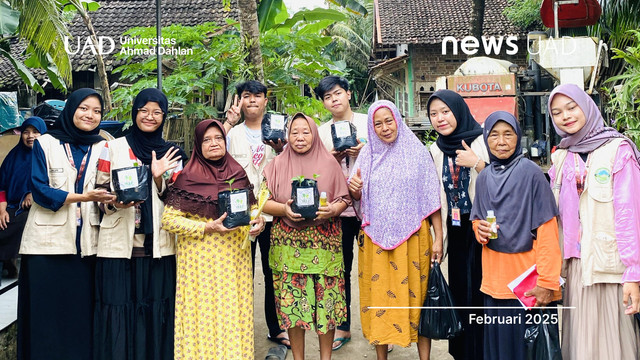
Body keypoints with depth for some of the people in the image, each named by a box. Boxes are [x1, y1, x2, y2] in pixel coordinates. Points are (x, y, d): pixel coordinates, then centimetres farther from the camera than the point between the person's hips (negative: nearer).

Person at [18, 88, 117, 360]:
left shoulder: (103, 148, 10)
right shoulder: (45, 143, 2)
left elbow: (109, 190, 8)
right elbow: (39, 191, -7)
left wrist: (116, 199, -15)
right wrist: (83, 197, -18)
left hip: (86, 243, 2)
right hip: (48, 241, -2)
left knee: (82, 312, 4)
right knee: (46, 313, 2)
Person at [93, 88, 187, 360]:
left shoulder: (171, 154, 10)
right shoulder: (113, 147, 5)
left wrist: (159, 178, -10)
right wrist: (117, 202, -16)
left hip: (157, 246, 2)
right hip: (119, 244, -1)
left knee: (155, 311, 4)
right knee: (118, 311, -1)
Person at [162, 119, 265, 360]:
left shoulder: (238, 174, 6)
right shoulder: (187, 177, -5)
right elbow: (168, 220, -8)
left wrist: (257, 222, -6)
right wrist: (207, 227, -16)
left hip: (235, 257, 3)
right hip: (200, 258, -3)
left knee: (234, 313, 7)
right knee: (203, 314, 2)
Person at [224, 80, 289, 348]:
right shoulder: (233, 133, 8)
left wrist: (281, 151, -13)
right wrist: (228, 124, -13)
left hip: (272, 212, 1)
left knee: (274, 272, 8)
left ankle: (276, 328, 21)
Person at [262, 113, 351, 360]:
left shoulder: (328, 163, 5)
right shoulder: (278, 165, 7)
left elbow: (344, 199, 6)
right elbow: (264, 202, 3)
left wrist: (332, 210, -15)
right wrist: (283, 209, -17)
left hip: (324, 244, 0)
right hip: (289, 245, 1)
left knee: (326, 300, 1)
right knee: (292, 302, 2)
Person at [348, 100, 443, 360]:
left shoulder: (417, 152, 0)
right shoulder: (368, 155, 7)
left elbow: (431, 199, -1)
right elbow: (359, 197, 10)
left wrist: (438, 239, -6)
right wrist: (354, 188, -13)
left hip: (412, 237, -2)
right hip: (376, 238, 2)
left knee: (417, 294, 0)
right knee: (379, 293, 5)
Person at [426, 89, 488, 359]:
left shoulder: (482, 142, -8)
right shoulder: (435, 150, 7)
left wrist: (477, 163, -21)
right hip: (456, 232, 4)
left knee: (482, 289, -2)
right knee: (460, 290, 8)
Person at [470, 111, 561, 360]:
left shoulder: (531, 173, -8)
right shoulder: (484, 178, 8)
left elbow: (547, 231, -12)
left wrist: (546, 281, -18)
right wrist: (479, 228, -4)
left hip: (529, 278, -5)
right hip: (495, 278, 5)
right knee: (499, 340, 12)